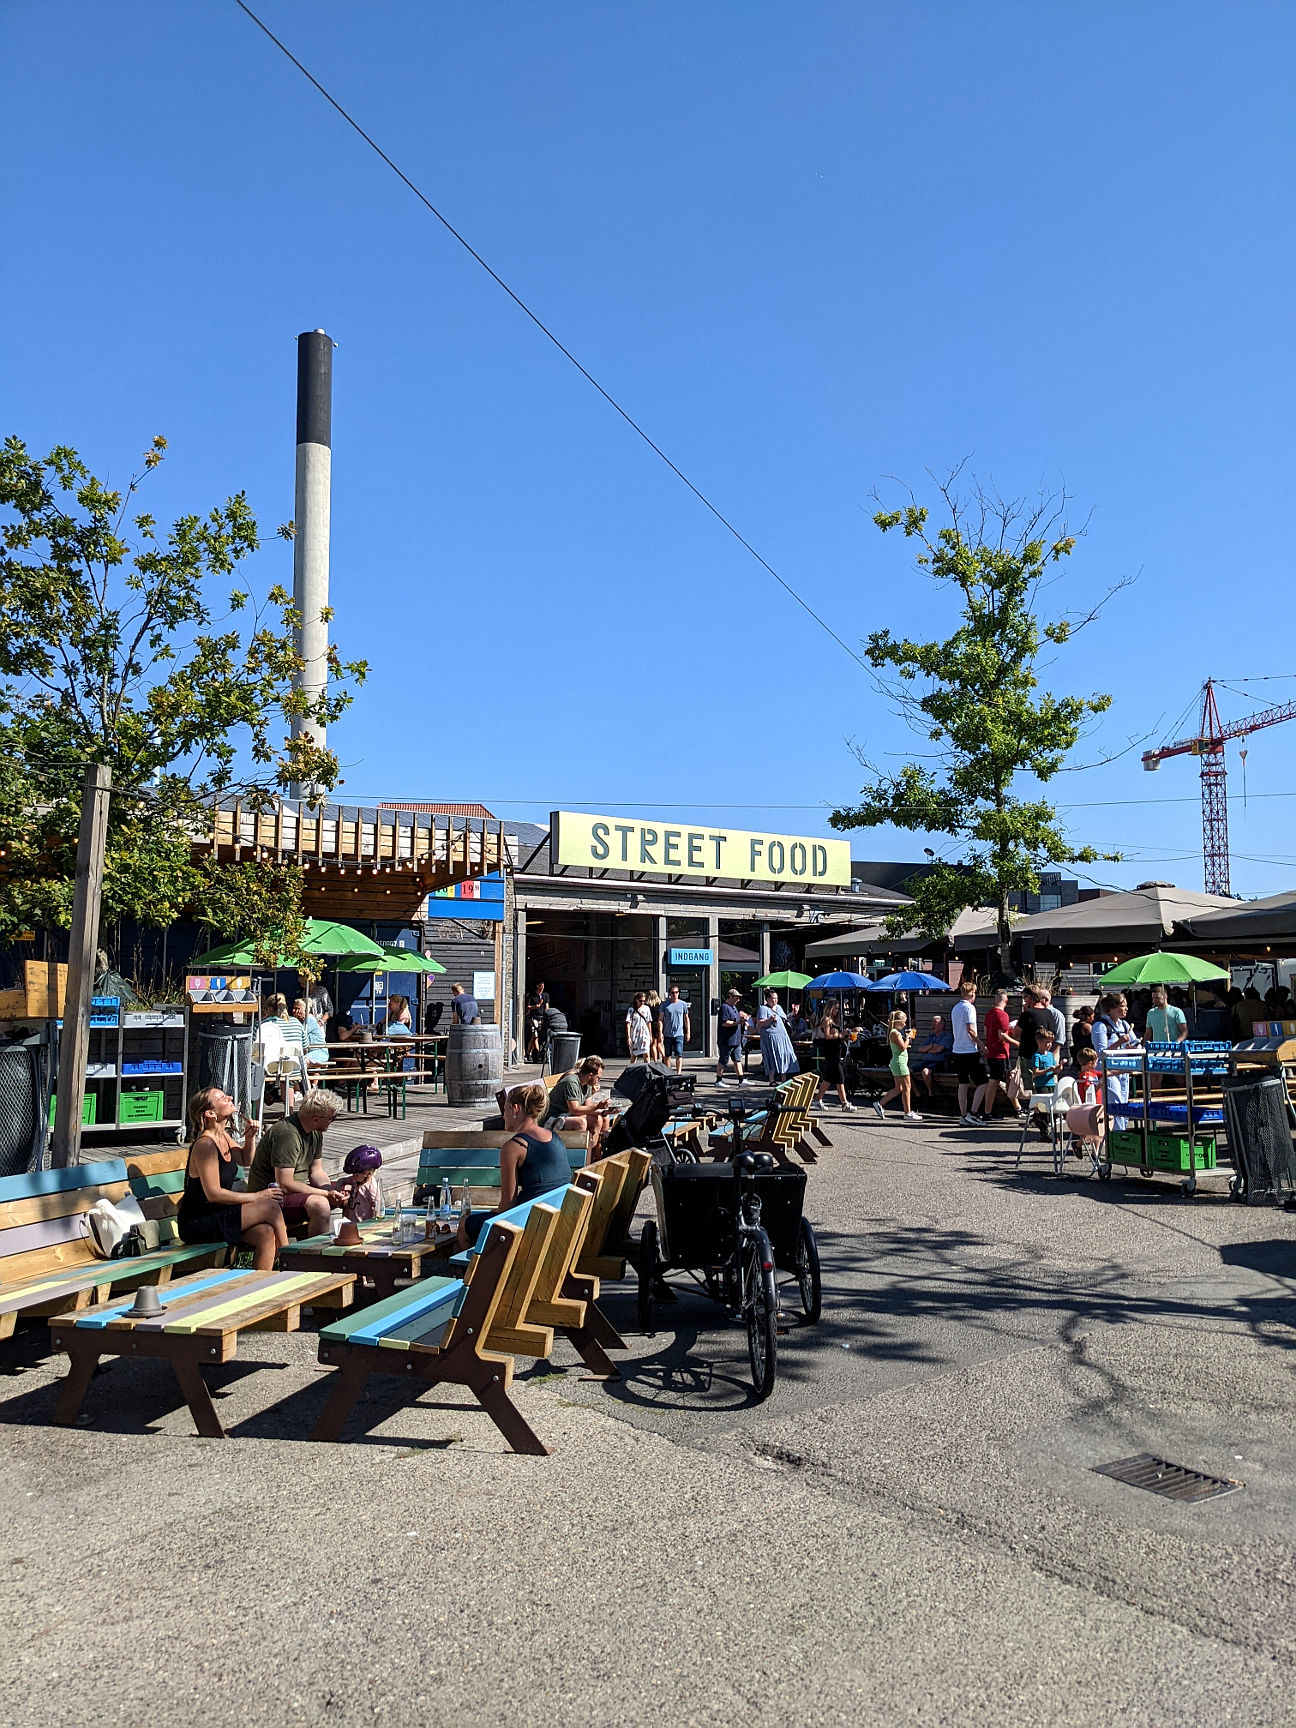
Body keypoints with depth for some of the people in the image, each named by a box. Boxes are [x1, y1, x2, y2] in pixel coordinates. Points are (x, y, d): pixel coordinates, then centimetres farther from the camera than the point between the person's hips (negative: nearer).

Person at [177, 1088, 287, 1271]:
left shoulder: (223, 1136, 7)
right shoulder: (205, 1145, -19)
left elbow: (246, 1160, 26)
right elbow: (213, 1194, -23)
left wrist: (249, 1138, 5)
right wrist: (257, 1197, -19)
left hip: (218, 1213, 8)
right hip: (196, 1224, -8)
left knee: (265, 1234, -18)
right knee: (270, 1207, -18)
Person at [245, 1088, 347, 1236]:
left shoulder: (316, 1133, 6)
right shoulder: (287, 1134, -25)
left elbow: (316, 1172, 10)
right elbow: (285, 1184, -26)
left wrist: (331, 1191, -11)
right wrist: (326, 1194, -24)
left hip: (299, 1190, 10)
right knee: (320, 1204, -33)